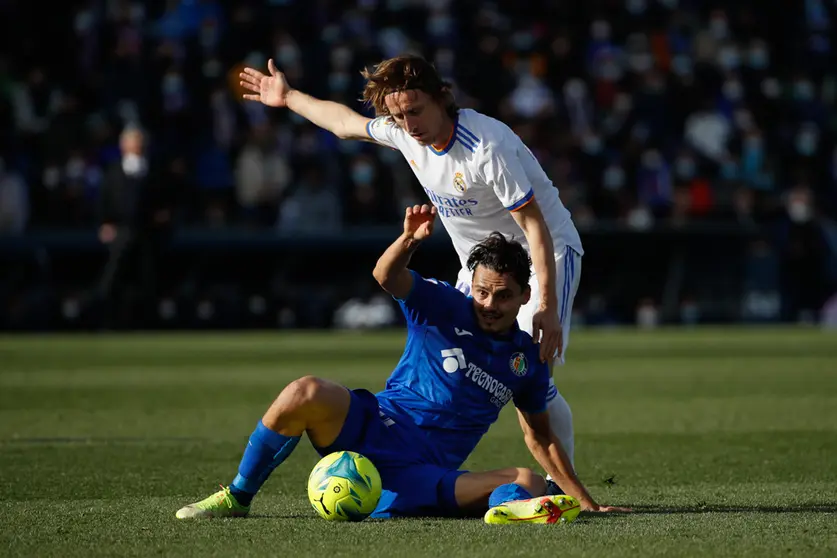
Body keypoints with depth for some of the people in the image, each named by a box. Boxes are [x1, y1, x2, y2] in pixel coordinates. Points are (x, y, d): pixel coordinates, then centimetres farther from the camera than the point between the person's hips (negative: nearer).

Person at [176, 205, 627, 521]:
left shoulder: (527, 361, 12)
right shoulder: (445, 309, 3)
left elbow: (540, 437, 22)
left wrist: (586, 503, 19)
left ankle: (508, 505, -59)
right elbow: (387, 277, -15)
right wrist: (409, 241, -37)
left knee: (528, 482, -21)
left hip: (423, 479, 2)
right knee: (307, 393, -31)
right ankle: (237, 496, -16)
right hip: (375, 429, -2)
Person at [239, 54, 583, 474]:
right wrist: (288, 98, 28)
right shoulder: (402, 132, -7)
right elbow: (347, 122, 16)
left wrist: (547, 306, -33)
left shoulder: (488, 147, -30)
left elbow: (535, 225, -28)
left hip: (547, 253, -8)